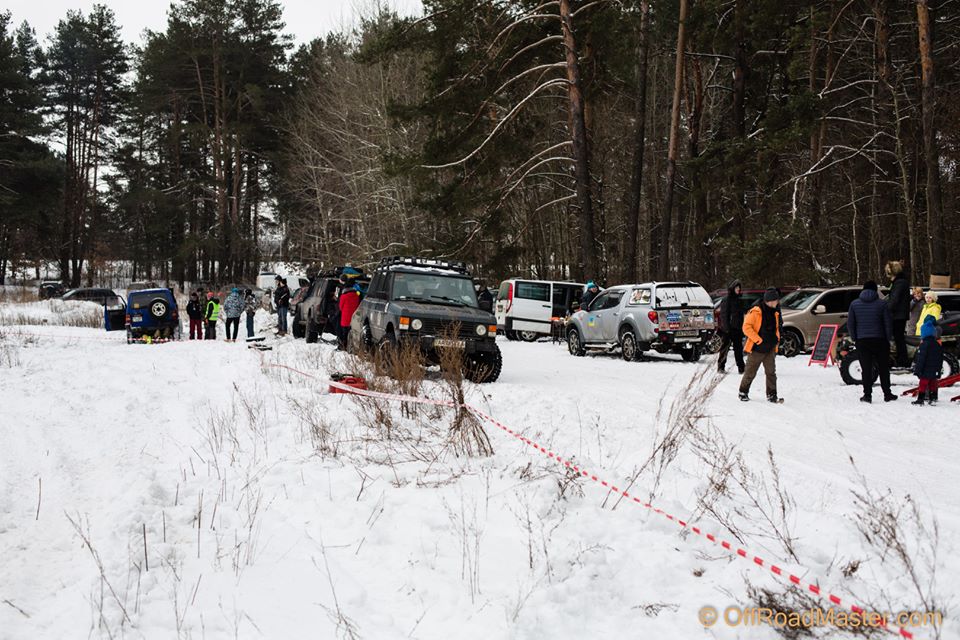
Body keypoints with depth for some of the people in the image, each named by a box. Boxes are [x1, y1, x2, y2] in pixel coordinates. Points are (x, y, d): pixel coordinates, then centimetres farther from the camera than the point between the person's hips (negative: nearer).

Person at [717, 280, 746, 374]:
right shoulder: (727, 300, -6)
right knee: (725, 347, -1)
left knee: (738, 348, 6)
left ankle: (741, 367, 7)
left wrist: (742, 327, 15)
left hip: (737, 328, 7)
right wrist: (726, 327, -18)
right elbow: (724, 314, -11)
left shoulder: (738, 300, 16)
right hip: (728, 328, -7)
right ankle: (721, 366, 6)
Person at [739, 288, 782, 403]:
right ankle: (743, 392, 21)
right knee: (750, 373, 5)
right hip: (757, 349, -6)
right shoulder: (756, 311, -14)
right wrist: (758, 340, -18)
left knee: (771, 372, 2)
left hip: (770, 349, 6)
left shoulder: (774, 312, 10)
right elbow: (746, 327, -16)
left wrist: (776, 339, 10)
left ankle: (771, 395, 7)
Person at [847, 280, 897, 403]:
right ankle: (887, 394, 13)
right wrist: (889, 338, 8)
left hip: (862, 341, 1)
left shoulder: (854, 304, 2)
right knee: (883, 368, 9)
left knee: (866, 369, 3)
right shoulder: (882, 304, -3)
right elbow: (888, 323, -2)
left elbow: (850, 324, 3)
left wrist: (854, 338, 11)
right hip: (879, 341, 0)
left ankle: (867, 394, 0)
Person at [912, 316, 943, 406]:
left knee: (923, 384, -3)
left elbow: (921, 359, -17)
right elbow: (940, 359, 16)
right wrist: (939, 369, 24)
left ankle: (920, 399, -3)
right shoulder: (938, 345, 9)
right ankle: (933, 398, 15)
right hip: (935, 371, 7)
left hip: (926, 371, -7)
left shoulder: (924, 344, -16)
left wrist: (917, 370, -13)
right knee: (932, 384, 13)